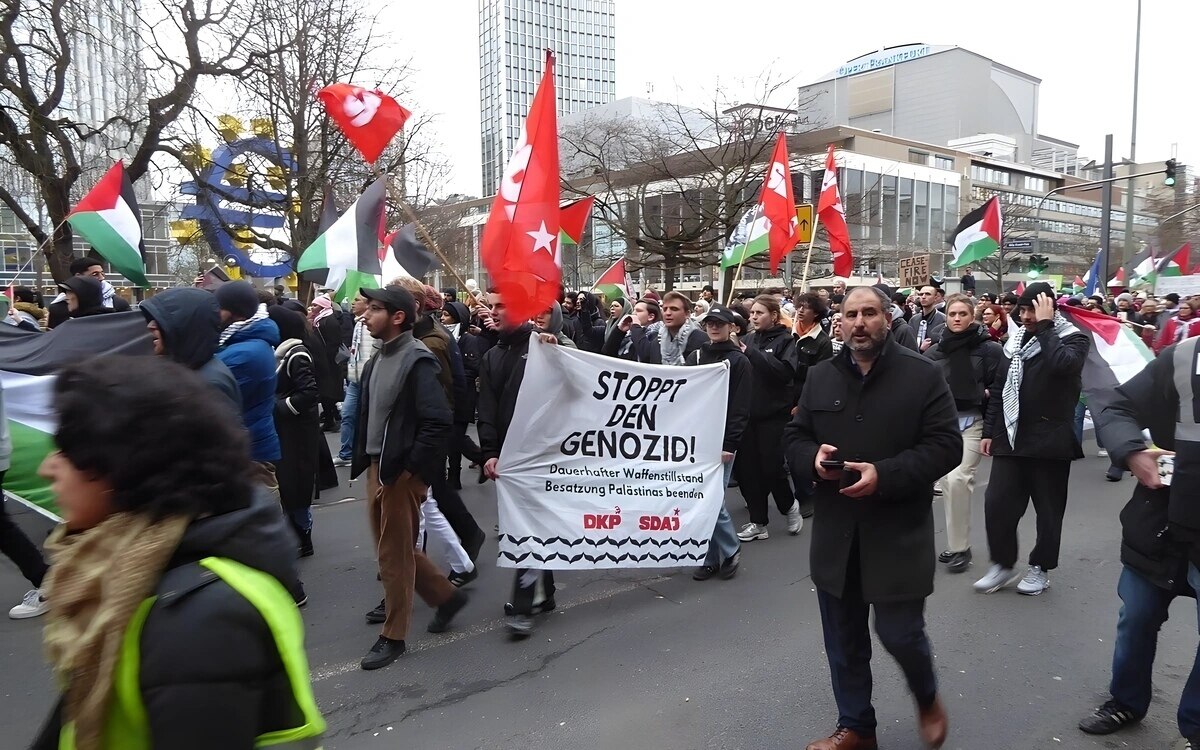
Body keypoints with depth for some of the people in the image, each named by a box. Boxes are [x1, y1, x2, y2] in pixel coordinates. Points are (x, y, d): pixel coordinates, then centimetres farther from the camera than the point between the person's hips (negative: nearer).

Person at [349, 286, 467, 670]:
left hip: (403, 472, -9)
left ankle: (393, 636, 18)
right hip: (377, 467, 9)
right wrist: (363, 460, 10)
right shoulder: (377, 360, 10)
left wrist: (410, 467, -20)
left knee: (394, 553, 2)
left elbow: (438, 421, -23)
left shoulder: (417, 360, -16)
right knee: (390, 547, 17)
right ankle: (446, 595, 34)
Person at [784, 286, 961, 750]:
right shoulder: (820, 377, 6)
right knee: (844, 640, 14)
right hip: (835, 532, 4)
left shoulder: (922, 375, -5)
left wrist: (884, 474, -22)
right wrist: (813, 457, -12)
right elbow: (793, 437, 11)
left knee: (900, 633, 4)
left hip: (898, 532, -3)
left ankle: (927, 698, 38)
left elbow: (946, 445, -9)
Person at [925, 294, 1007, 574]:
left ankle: (959, 547, -2)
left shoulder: (989, 349, -3)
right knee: (947, 482, 6)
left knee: (957, 479, -15)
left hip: (973, 422, -4)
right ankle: (956, 543, 20)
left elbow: (998, 392, -5)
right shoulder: (934, 351, 7)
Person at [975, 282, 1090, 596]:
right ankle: (1003, 565, 17)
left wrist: (1045, 325, -20)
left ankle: (1041, 568, 24)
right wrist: (990, 430, 12)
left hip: (1050, 440, -4)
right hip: (1010, 437, 5)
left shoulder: (1073, 338, -5)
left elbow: (1062, 364, -30)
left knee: (1048, 509, 8)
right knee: (997, 504, 0)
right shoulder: (1016, 338, 12)